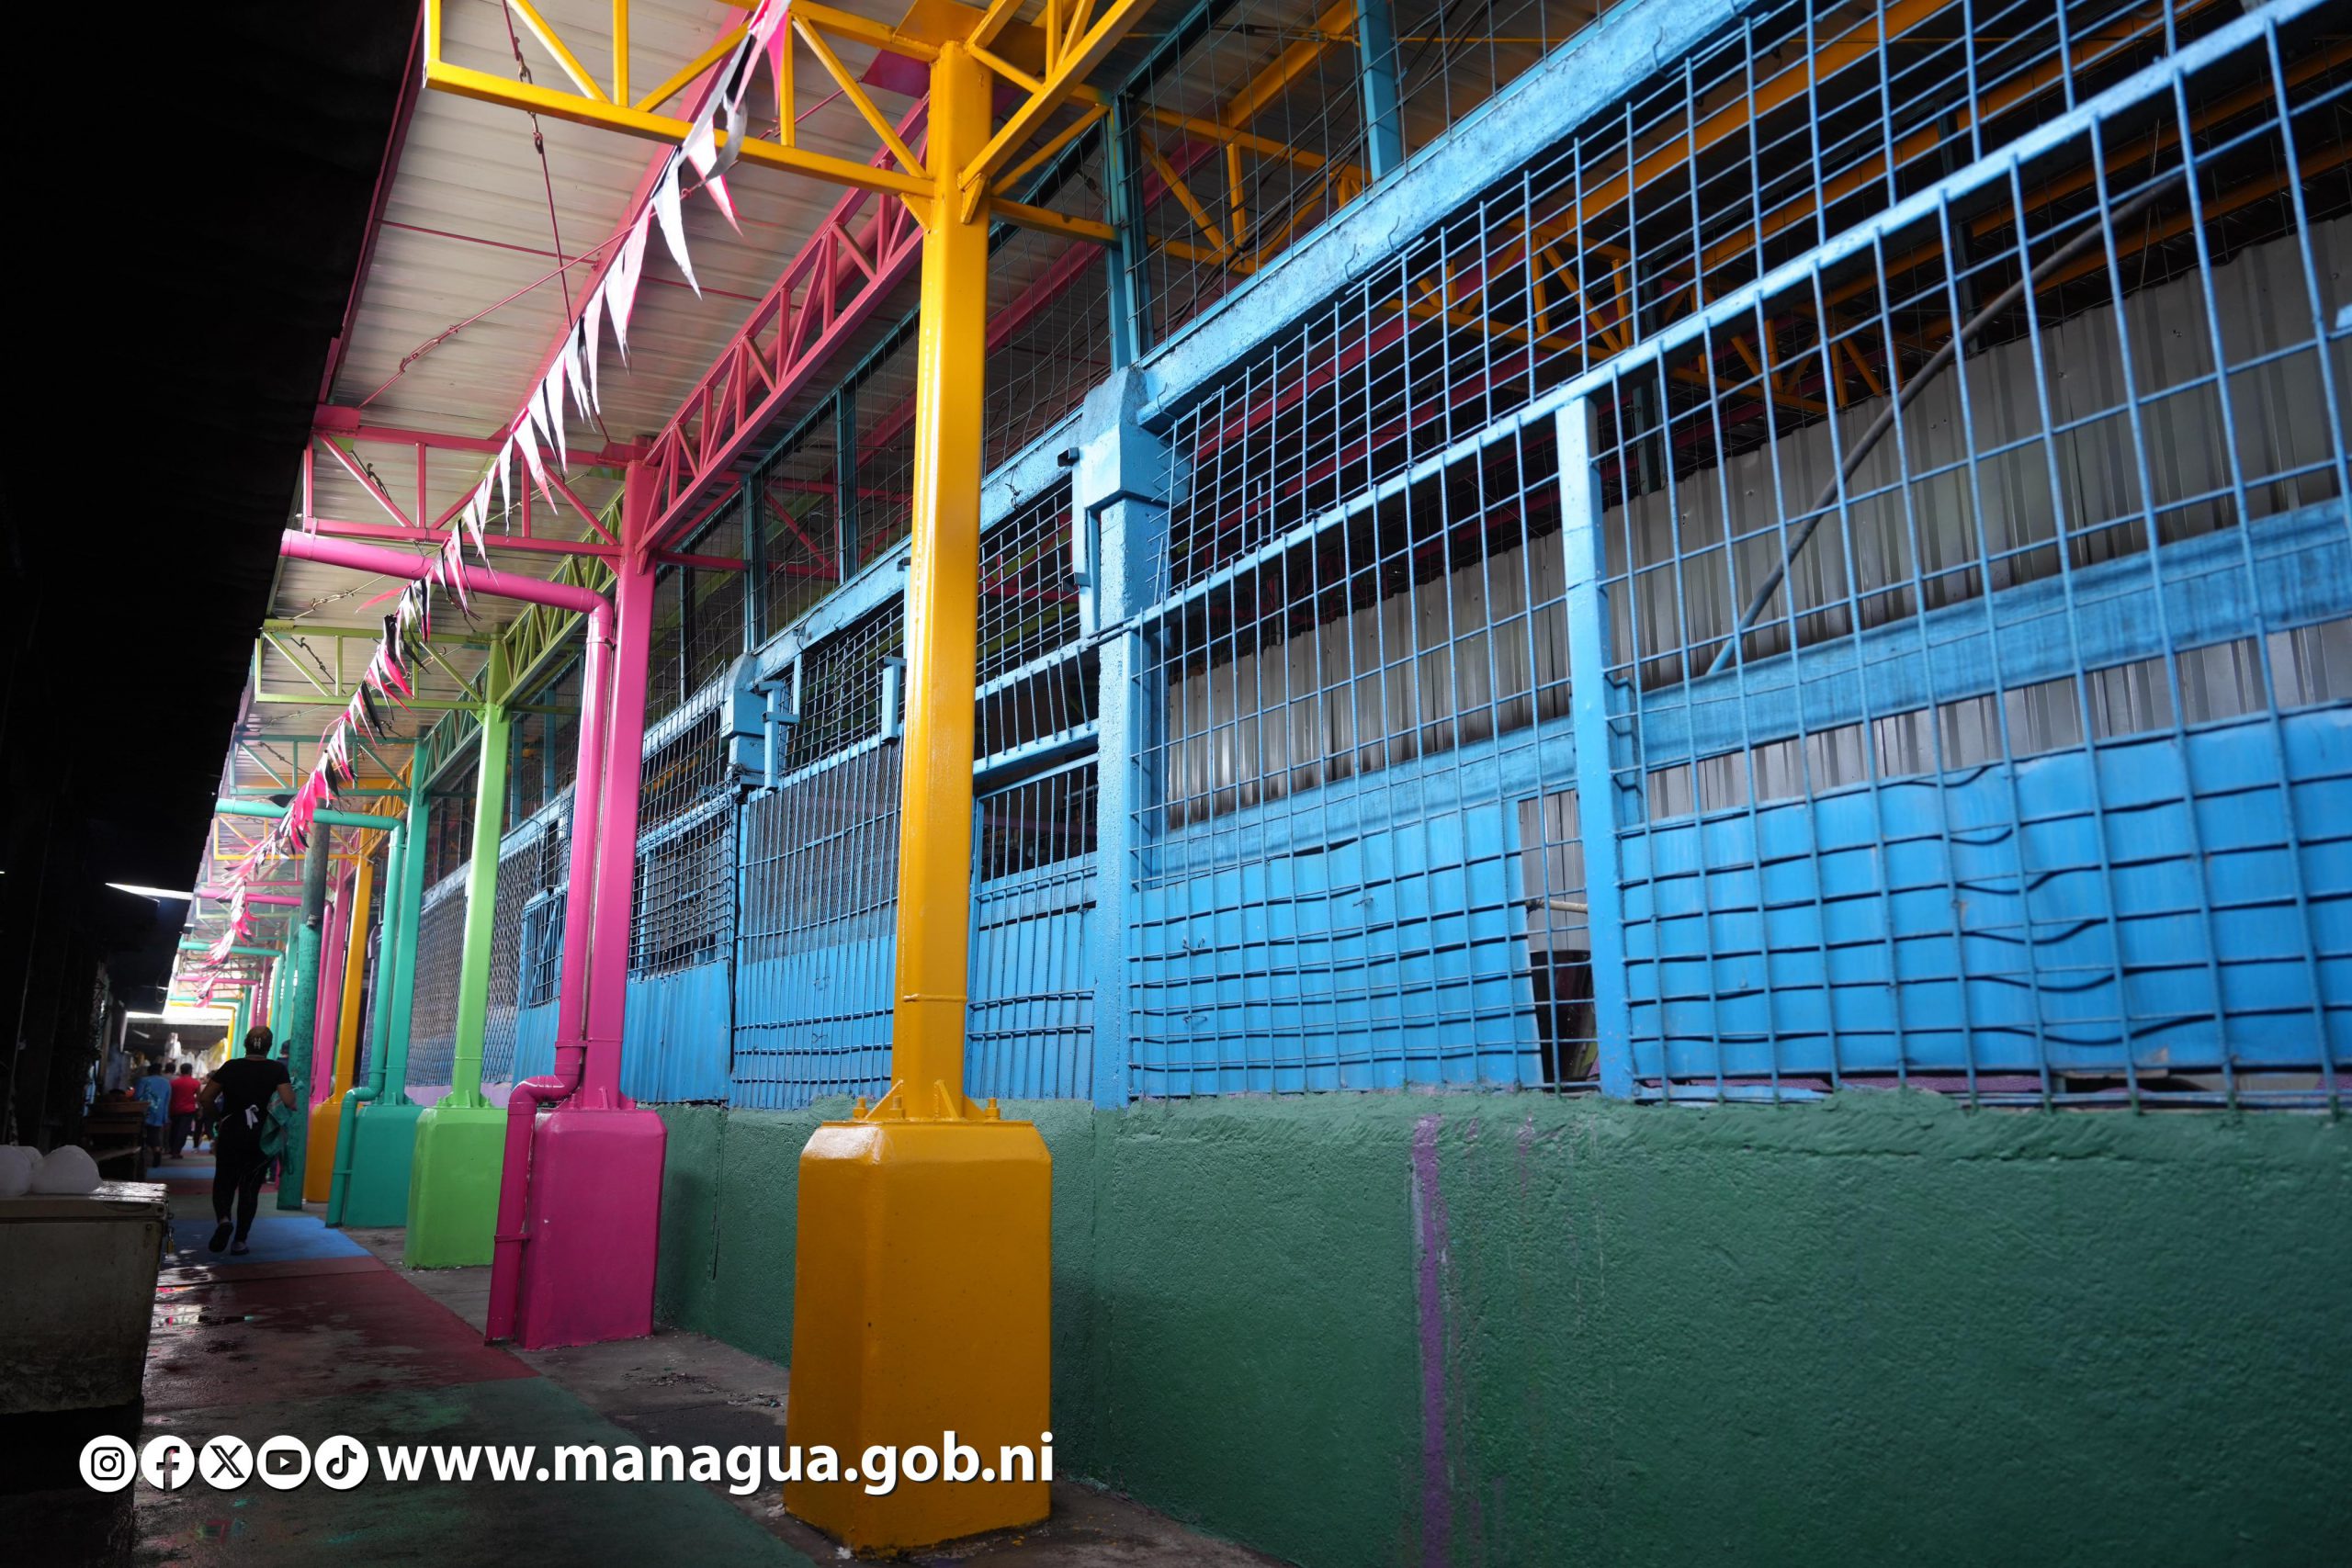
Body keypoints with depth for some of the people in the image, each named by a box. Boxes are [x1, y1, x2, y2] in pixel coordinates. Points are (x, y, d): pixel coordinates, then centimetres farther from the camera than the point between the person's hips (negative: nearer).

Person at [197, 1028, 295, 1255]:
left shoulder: (230, 1067, -1)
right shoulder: (277, 1070, -7)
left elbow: (204, 1099, -2)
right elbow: (289, 1102, -18)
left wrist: (218, 1117, 13)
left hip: (230, 1136, 1)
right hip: (261, 1139, -1)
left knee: (224, 1182, 14)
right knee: (250, 1188, 9)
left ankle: (223, 1219, -13)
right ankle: (239, 1240, 9)